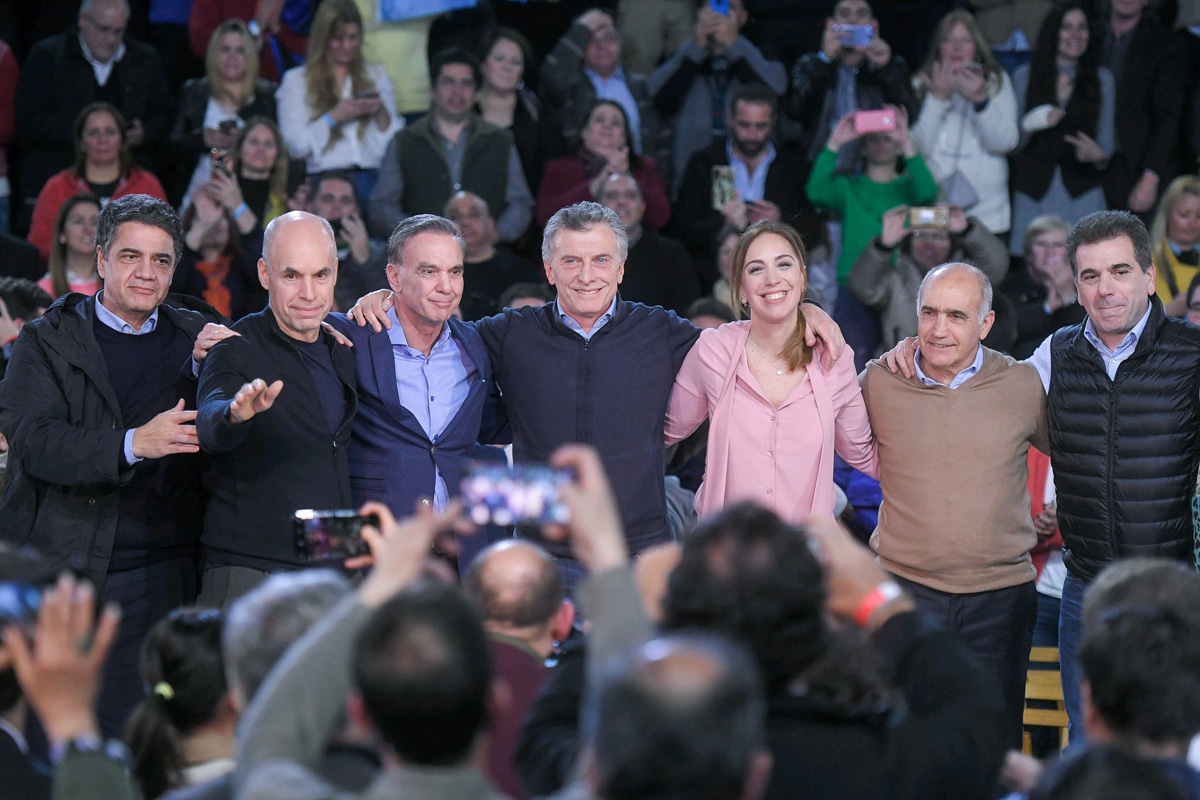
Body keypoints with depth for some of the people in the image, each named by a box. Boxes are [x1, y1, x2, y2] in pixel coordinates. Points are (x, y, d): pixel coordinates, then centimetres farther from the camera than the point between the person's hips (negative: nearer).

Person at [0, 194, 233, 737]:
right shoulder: (47, 341, 4)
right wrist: (133, 444, -26)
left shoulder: (197, 336, 13)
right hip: (60, 570, -2)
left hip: (156, 582, 2)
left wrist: (210, 366, -5)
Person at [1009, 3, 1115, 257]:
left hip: (1082, 191, 0)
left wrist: (1098, 154, -14)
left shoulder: (1101, 79, 12)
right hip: (1034, 190, 0)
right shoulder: (1025, 76, 10)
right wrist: (1032, 123, -13)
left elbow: (1107, 138, 9)